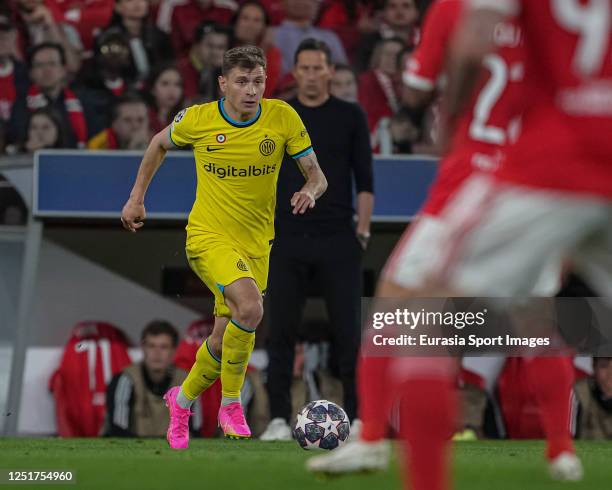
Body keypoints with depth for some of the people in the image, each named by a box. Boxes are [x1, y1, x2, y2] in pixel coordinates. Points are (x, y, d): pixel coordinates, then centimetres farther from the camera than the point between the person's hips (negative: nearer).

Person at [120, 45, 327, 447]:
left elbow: (317, 176, -4)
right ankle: (231, 404, -11)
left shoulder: (282, 117, -8)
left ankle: (183, 399, 37)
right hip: (209, 236, -3)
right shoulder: (198, 119, -9)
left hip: (256, 244, 3)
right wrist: (137, 198, 13)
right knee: (250, 308, -29)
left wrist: (310, 191, -27)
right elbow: (160, 144, 13)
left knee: (224, 342, 6)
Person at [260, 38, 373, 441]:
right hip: (287, 239, 1)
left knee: (349, 331, -3)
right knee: (281, 330, 0)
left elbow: (365, 180, 5)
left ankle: (357, 418, 2)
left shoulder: (351, 117, 6)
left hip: (338, 241, -1)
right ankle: (279, 418, 5)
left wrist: (362, 231, -4)